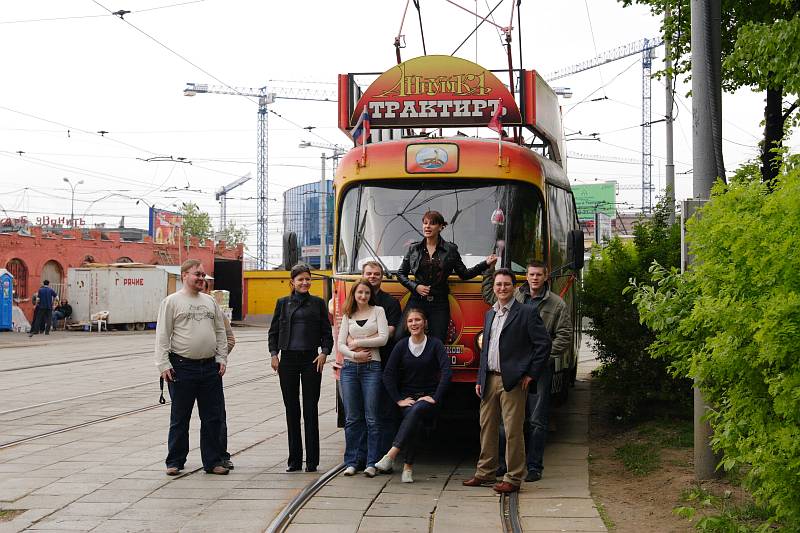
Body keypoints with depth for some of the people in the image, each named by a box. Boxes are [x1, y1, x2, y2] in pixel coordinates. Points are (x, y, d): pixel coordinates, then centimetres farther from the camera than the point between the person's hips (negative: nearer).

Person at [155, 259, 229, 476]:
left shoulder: (210, 301, 14)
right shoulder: (171, 301, -2)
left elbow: (220, 332, 17)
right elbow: (162, 336, -5)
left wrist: (222, 358, 8)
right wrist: (163, 364, -11)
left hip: (210, 368, 5)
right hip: (182, 367, -5)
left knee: (213, 418, 7)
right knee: (179, 419, 4)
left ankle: (213, 461, 16)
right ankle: (175, 462, 14)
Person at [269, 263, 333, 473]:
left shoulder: (318, 303, 7)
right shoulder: (283, 303, 9)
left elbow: (327, 333, 8)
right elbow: (273, 332, 11)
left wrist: (324, 353, -7)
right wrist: (274, 354, -1)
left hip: (311, 360, -1)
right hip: (288, 359, 1)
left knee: (311, 410, -1)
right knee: (292, 410, 5)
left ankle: (312, 461, 3)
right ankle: (294, 459, 10)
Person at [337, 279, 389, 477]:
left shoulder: (378, 311, 7)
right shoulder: (348, 316, 15)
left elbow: (383, 338, -5)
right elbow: (340, 344, 7)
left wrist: (357, 342, -4)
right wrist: (354, 354, -11)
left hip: (371, 367, -3)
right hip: (349, 368, 3)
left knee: (371, 418, -4)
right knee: (352, 418, 3)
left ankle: (371, 463, -1)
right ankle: (352, 461, 8)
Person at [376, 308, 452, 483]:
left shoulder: (435, 344, 0)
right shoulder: (401, 346, 6)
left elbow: (447, 372, -10)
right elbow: (388, 375, 4)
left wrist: (435, 398, -15)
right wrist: (399, 400, -5)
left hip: (429, 398, -2)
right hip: (408, 397, 2)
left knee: (416, 411, -36)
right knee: (414, 422, -32)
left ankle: (391, 455, -41)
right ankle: (408, 467, -31)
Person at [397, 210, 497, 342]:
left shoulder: (450, 250, 5)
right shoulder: (414, 249, 8)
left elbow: (464, 274, 9)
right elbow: (401, 273, 13)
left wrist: (485, 264, 0)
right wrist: (415, 287, -3)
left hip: (439, 304, -1)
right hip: (417, 302, 1)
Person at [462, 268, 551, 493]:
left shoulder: (526, 313, -5)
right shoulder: (489, 314, 16)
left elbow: (543, 344, -7)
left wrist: (531, 374, -9)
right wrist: (480, 380, 14)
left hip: (512, 381, -7)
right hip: (490, 380, 7)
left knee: (513, 431, -4)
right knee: (487, 427, 12)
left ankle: (513, 478, 3)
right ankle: (485, 472, 22)